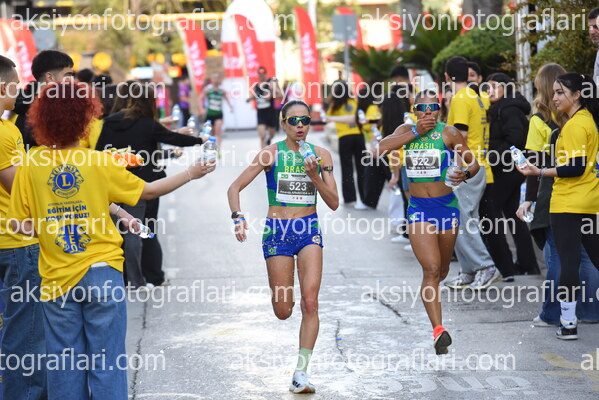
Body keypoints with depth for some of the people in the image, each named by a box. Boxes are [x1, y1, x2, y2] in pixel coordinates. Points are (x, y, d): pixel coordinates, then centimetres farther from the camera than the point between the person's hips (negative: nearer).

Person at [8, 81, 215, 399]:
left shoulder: (31, 165, -6)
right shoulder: (100, 163, -7)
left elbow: (19, 224, -3)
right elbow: (148, 191, 4)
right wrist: (191, 173, 17)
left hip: (56, 278, 1)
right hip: (102, 274, -1)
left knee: (64, 362, 9)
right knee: (107, 361, 5)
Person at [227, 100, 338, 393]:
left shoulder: (321, 155, 2)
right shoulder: (271, 154, -5)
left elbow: (333, 203, 1)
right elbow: (235, 188, -5)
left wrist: (314, 176, -14)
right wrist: (238, 217, -21)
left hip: (310, 231, 1)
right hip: (277, 231, -1)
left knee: (310, 302, -15)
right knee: (283, 312, 2)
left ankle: (301, 373, -10)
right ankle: (280, 292, 42)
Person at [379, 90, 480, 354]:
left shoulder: (448, 133, -4)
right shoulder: (407, 131, 3)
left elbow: (474, 162, 1)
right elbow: (382, 148, -14)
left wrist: (465, 174, -21)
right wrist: (416, 133, -17)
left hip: (446, 207, 0)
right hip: (418, 208, 0)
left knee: (442, 270, 15)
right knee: (431, 269, -15)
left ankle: (430, 293, 52)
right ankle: (438, 329, -18)